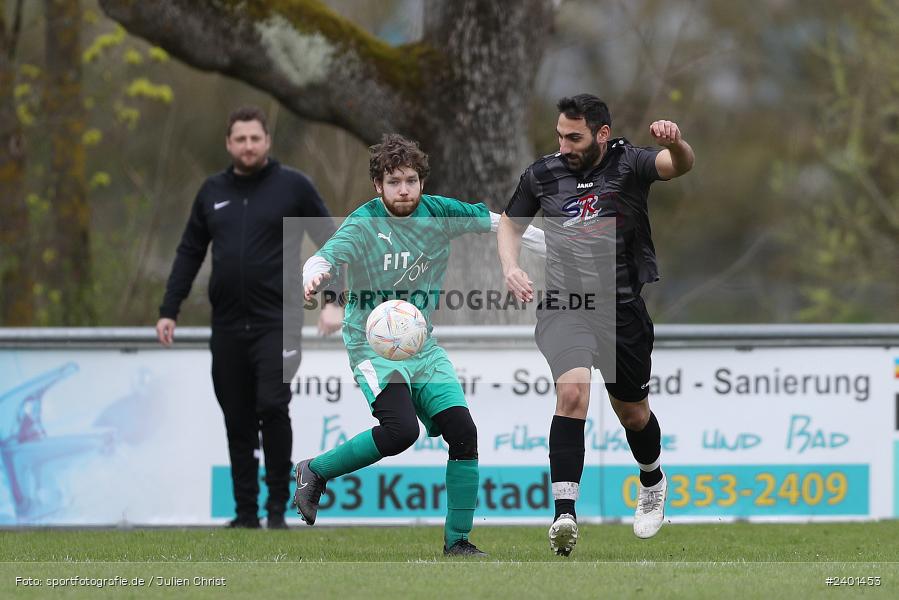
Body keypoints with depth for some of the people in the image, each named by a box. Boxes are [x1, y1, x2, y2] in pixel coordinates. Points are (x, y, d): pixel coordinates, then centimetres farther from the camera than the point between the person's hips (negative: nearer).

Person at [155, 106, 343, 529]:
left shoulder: (292, 186, 0)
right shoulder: (213, 192, 11)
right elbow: (189, 253, 15)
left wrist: (333, 302, -9)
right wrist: (169, 311, 10)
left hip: (276, 323, -4)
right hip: (227, 327, 4)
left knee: (271, 406, -17)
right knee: (238, 422, 7)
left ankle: (278, 507, -6)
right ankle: (246, 513, 14)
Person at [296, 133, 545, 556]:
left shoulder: (438, 213, 0)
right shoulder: (364, 224, -14)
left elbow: (494, 220, 12)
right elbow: (325, 257, -27)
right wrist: (313, 276, -52)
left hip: (423, 347, 5)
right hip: (372, 345, -5)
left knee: (463, 432, -9)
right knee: (402, 429, -27)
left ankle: (457, 541, 4)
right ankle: (314, 473, -5)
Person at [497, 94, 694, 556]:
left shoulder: (628, 164, -7)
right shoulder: (543, 174, 0)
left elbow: (680, 165, -27)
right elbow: (510, 223, 17)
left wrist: (676, 145, -51)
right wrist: (510, 267, -3)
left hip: (622, 307, 0)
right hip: (563, 305, 0)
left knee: (632, 412, 15)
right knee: (572, 391, -26)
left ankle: (653, 482, 50)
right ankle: (565, 514, -33)